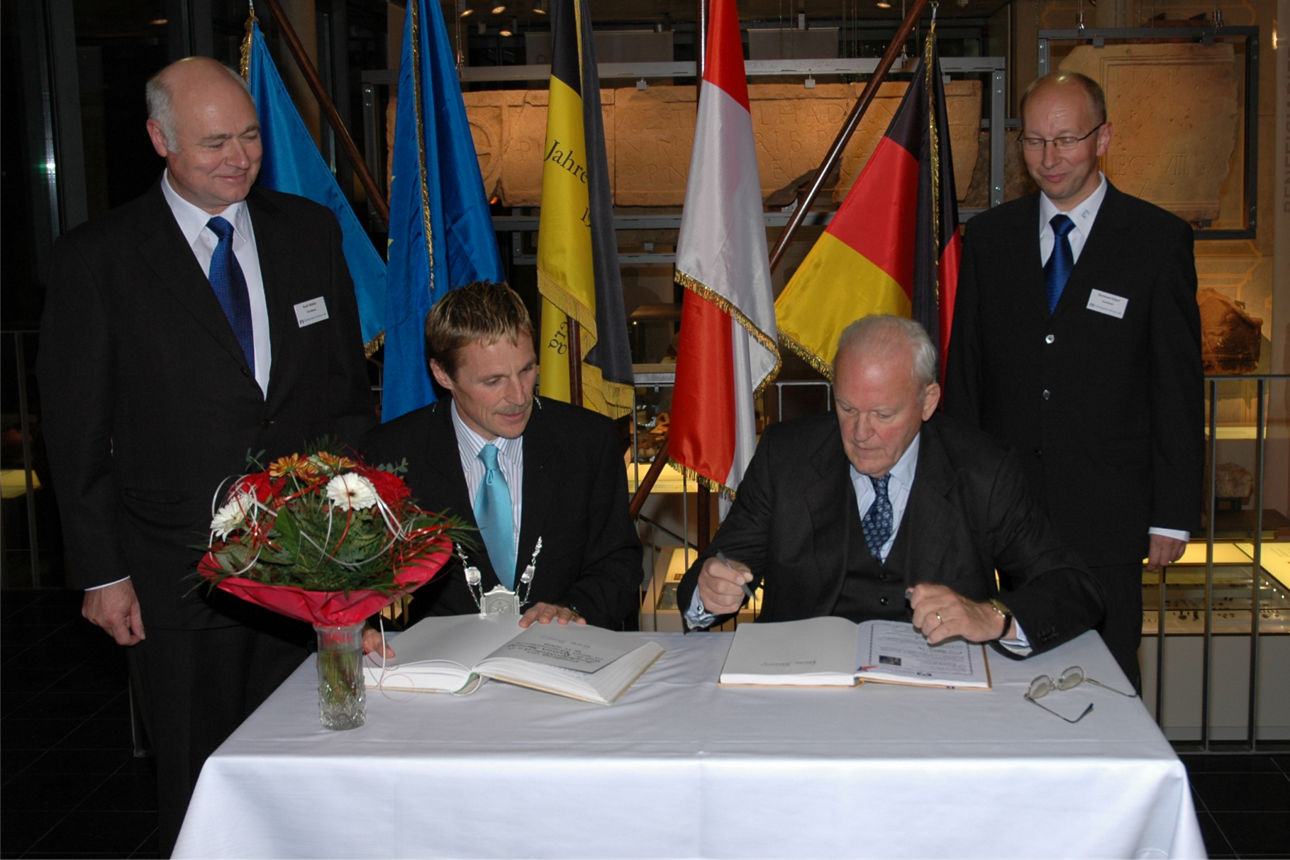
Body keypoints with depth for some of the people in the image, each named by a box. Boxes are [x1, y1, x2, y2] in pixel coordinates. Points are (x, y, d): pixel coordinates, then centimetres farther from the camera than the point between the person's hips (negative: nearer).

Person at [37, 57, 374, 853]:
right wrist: (101, 571, -4)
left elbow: (349, 384, 10)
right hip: (178, 572, -2)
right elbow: (76, 431, -2)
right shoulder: (98, 258, -5)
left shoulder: (310, 231, 5)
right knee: (200, 784, 9)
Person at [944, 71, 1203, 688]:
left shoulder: (1158, 240, -1)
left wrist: (1173, 514, -4)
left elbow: (1179, 385, -1)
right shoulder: (989, 236, 7)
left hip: (1106, 514, -2)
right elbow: (964, 369, 9)